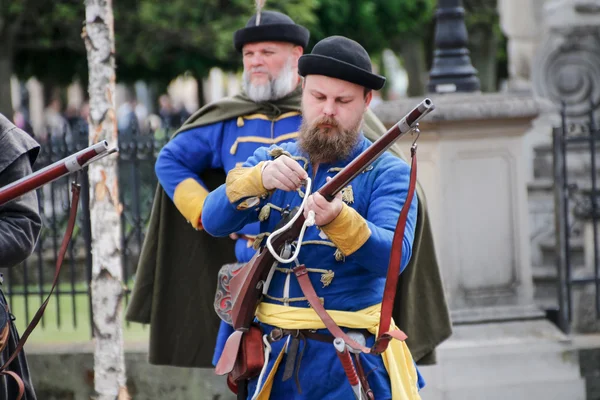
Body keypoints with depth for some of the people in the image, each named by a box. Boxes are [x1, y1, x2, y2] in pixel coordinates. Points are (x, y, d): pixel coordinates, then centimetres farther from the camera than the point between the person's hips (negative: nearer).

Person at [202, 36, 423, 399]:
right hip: (275, 359, 4)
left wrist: (338, 220, -38)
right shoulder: (273, 161, 8)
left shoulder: (387, 173, -4)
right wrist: (260, 177, -24)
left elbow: (394, 255, -19)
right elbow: (214, 221, -6)